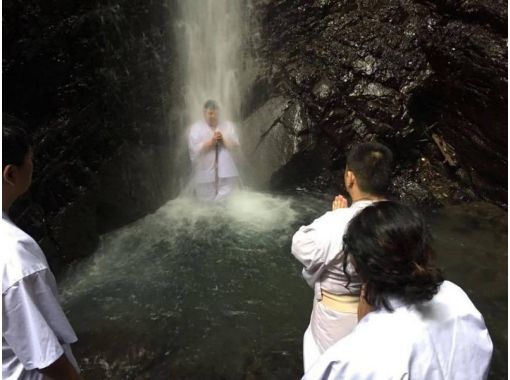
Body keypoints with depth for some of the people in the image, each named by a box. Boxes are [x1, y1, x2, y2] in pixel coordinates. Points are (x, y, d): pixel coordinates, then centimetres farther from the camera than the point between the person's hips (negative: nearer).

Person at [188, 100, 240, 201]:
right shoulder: (196, 128, 3)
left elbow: (235, 146, 4)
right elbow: (194, 149, -9)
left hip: (226, 174, 2)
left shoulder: (228, 126, 12)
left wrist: (223, 140, -13)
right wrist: (210, 142, -18)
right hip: (205, 175, -2)